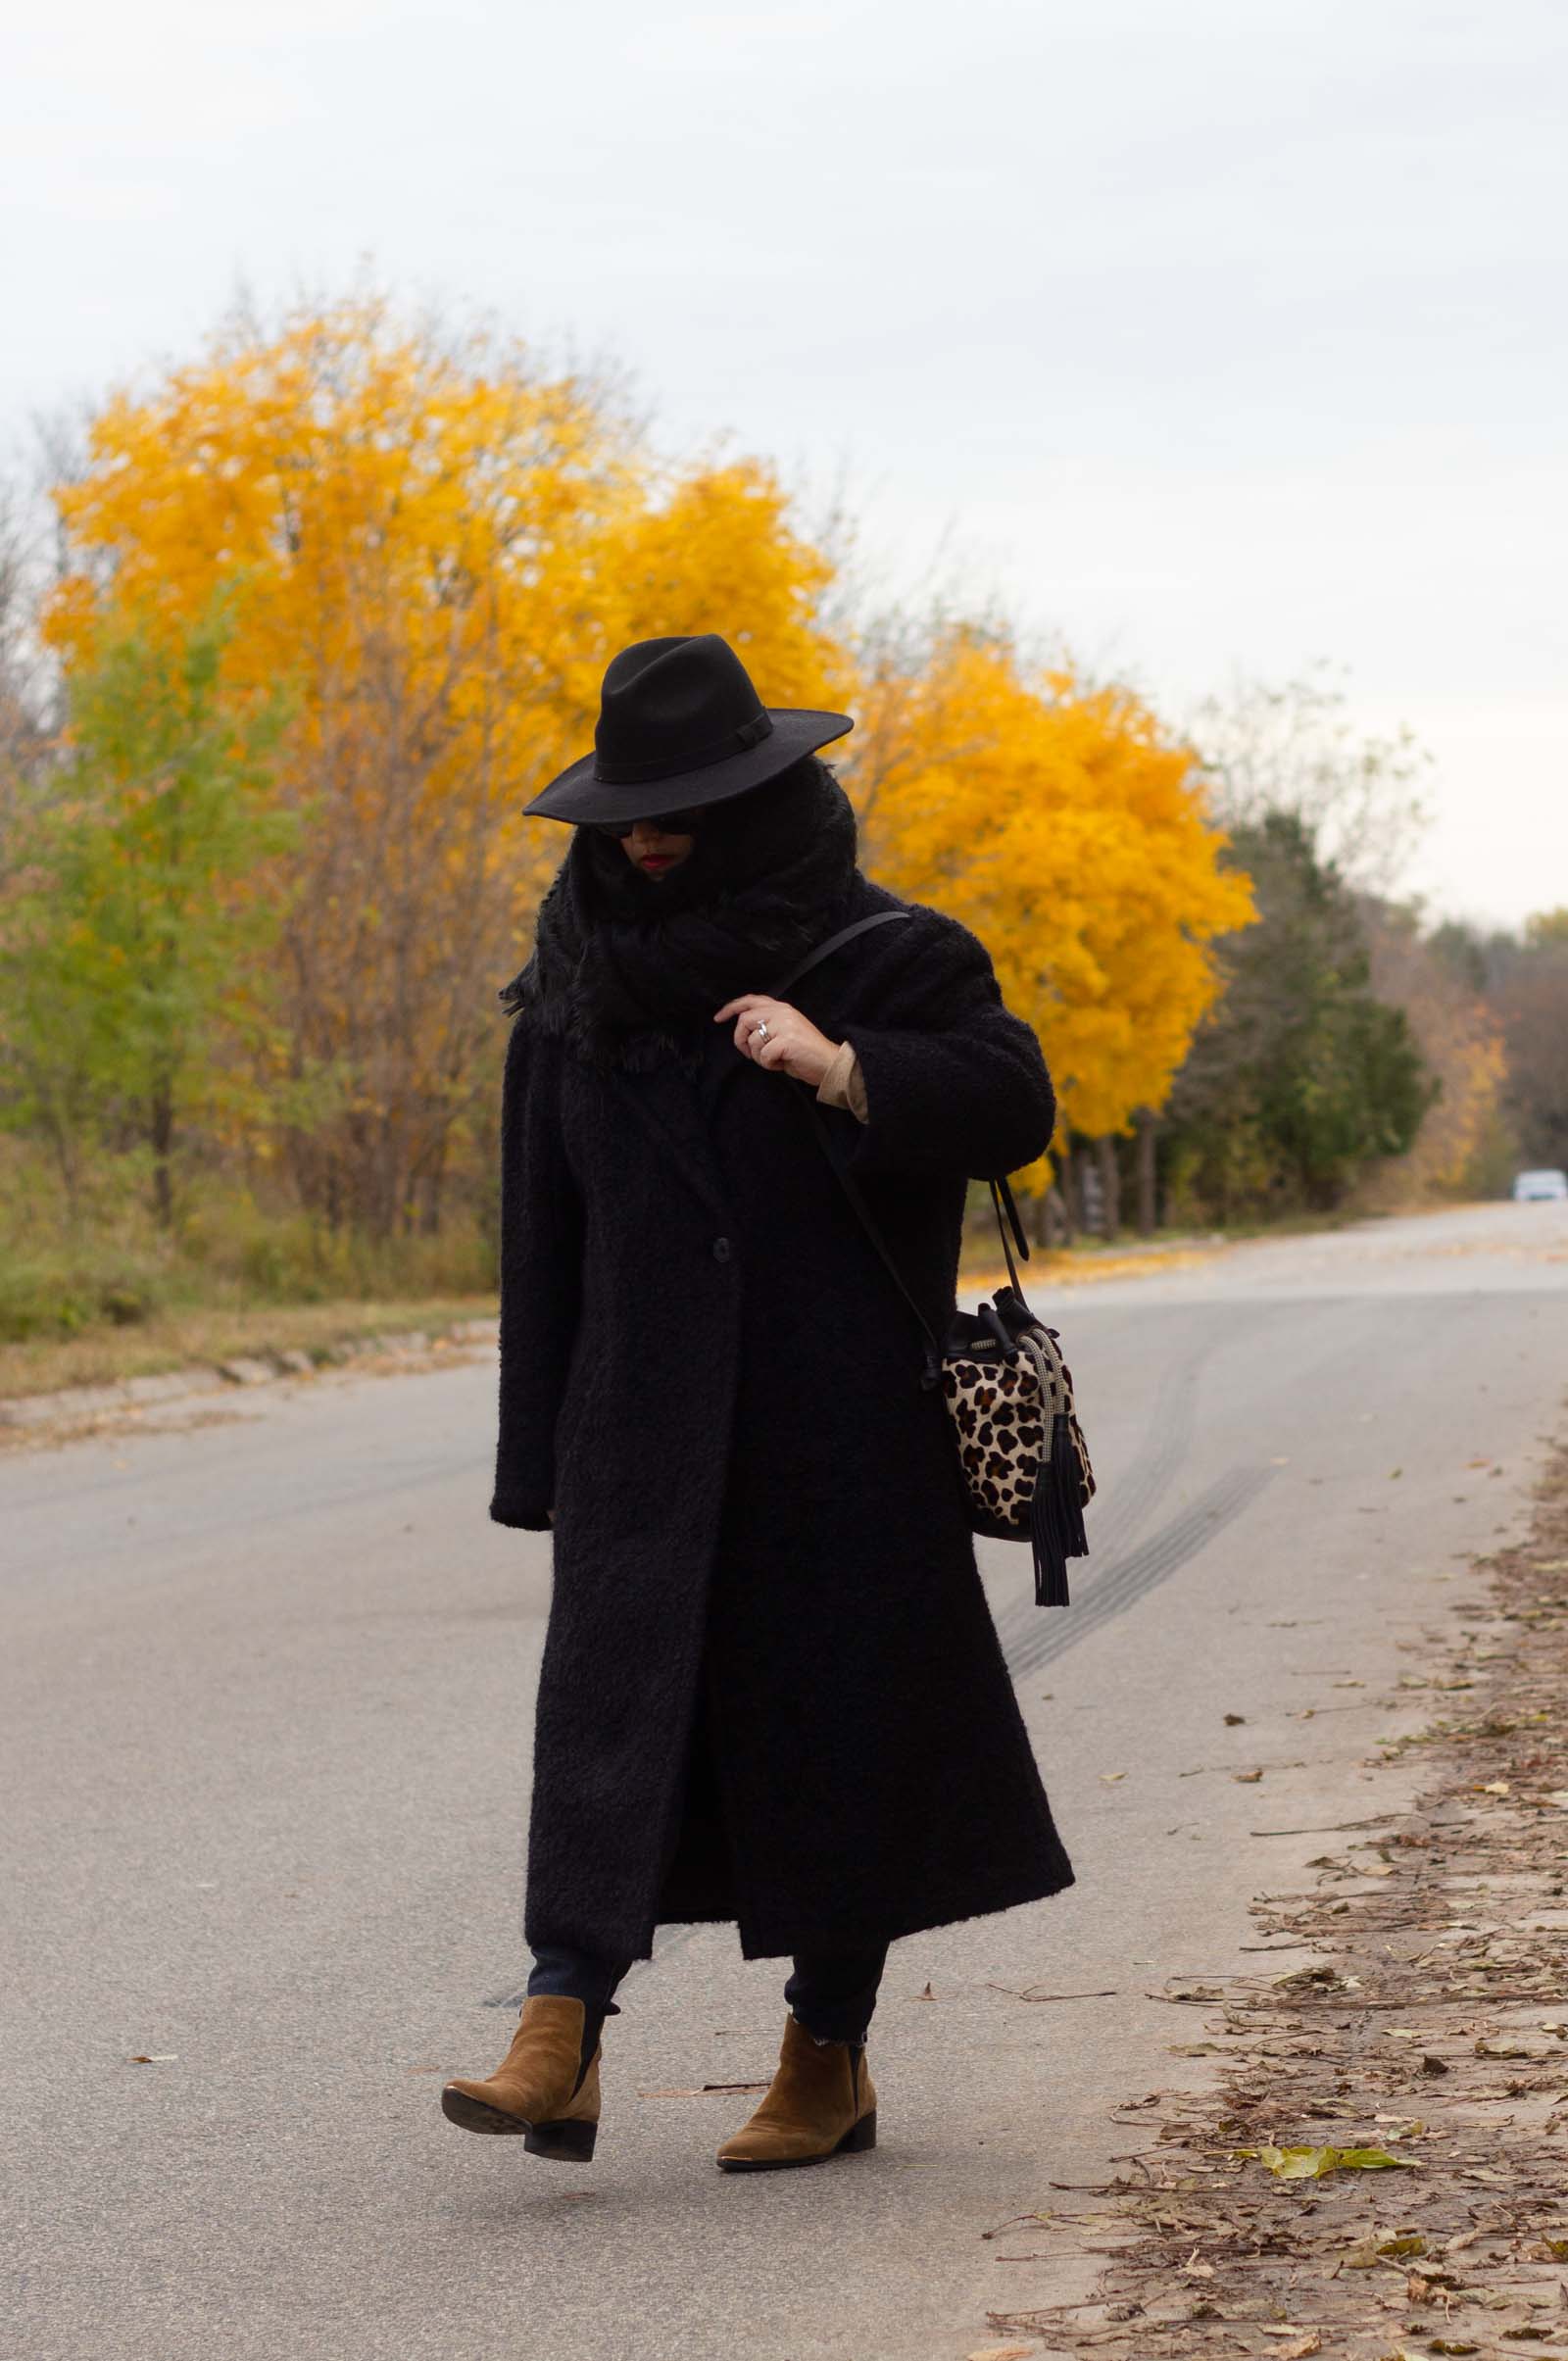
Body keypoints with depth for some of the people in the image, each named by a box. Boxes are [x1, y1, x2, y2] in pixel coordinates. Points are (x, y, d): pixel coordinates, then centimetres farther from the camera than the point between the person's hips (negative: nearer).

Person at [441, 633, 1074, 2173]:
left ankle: (831, 2052, 15)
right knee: (609, 1696, -11)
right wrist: (537, 1464, 10)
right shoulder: (579, 982, 9)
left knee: (836, 1716, 3)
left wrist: (840, 1070, -30)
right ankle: (559, 2038, -20)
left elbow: (1012, 1103, -14)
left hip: (839, 1421, -2)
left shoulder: (877, 955, -2)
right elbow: (546, 1235, 12)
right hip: (648, 1422, 3)